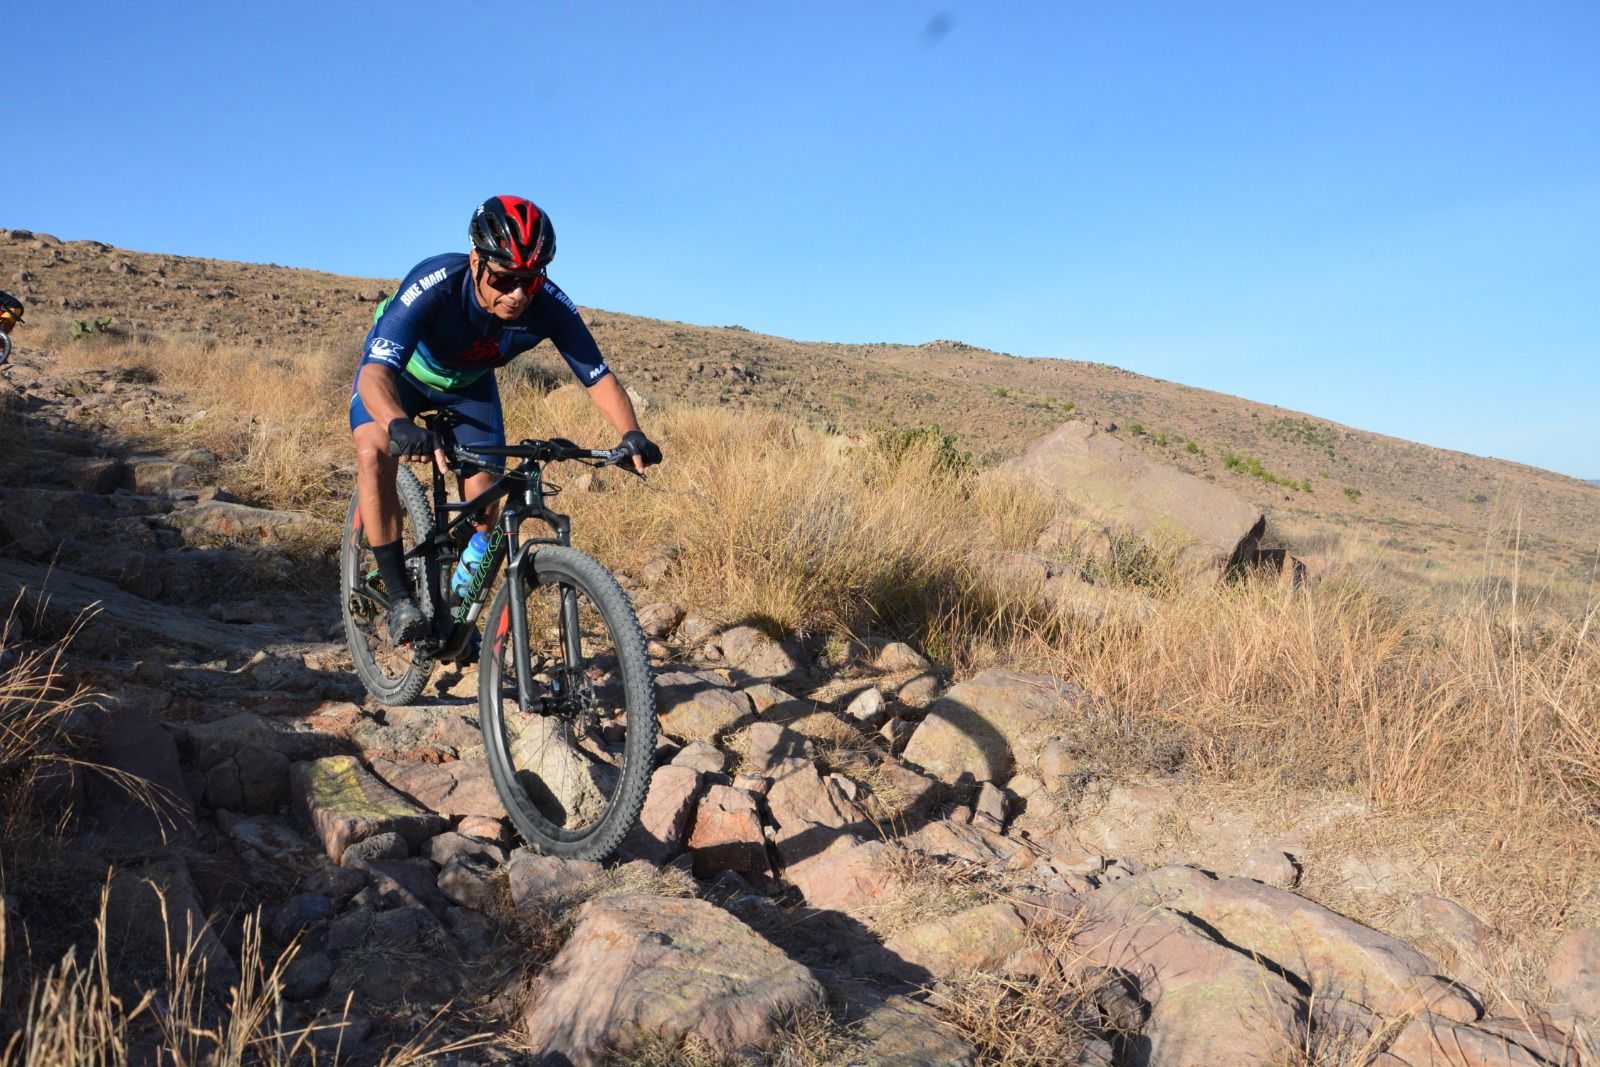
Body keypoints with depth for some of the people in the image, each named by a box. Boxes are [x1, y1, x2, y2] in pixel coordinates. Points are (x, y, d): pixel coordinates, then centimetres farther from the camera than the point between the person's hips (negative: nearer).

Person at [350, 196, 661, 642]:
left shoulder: (550, 306, -32)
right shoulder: (434, 284, -42)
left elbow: (599, 376, -24)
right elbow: (375, 372, -50)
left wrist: (631, 433, -44)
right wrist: (402, 427, -71)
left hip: (469, 381, 3)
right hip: (399, 368, -3)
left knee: (484, 487, -6)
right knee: (374, 452, -28)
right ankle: (399, 595, -19)